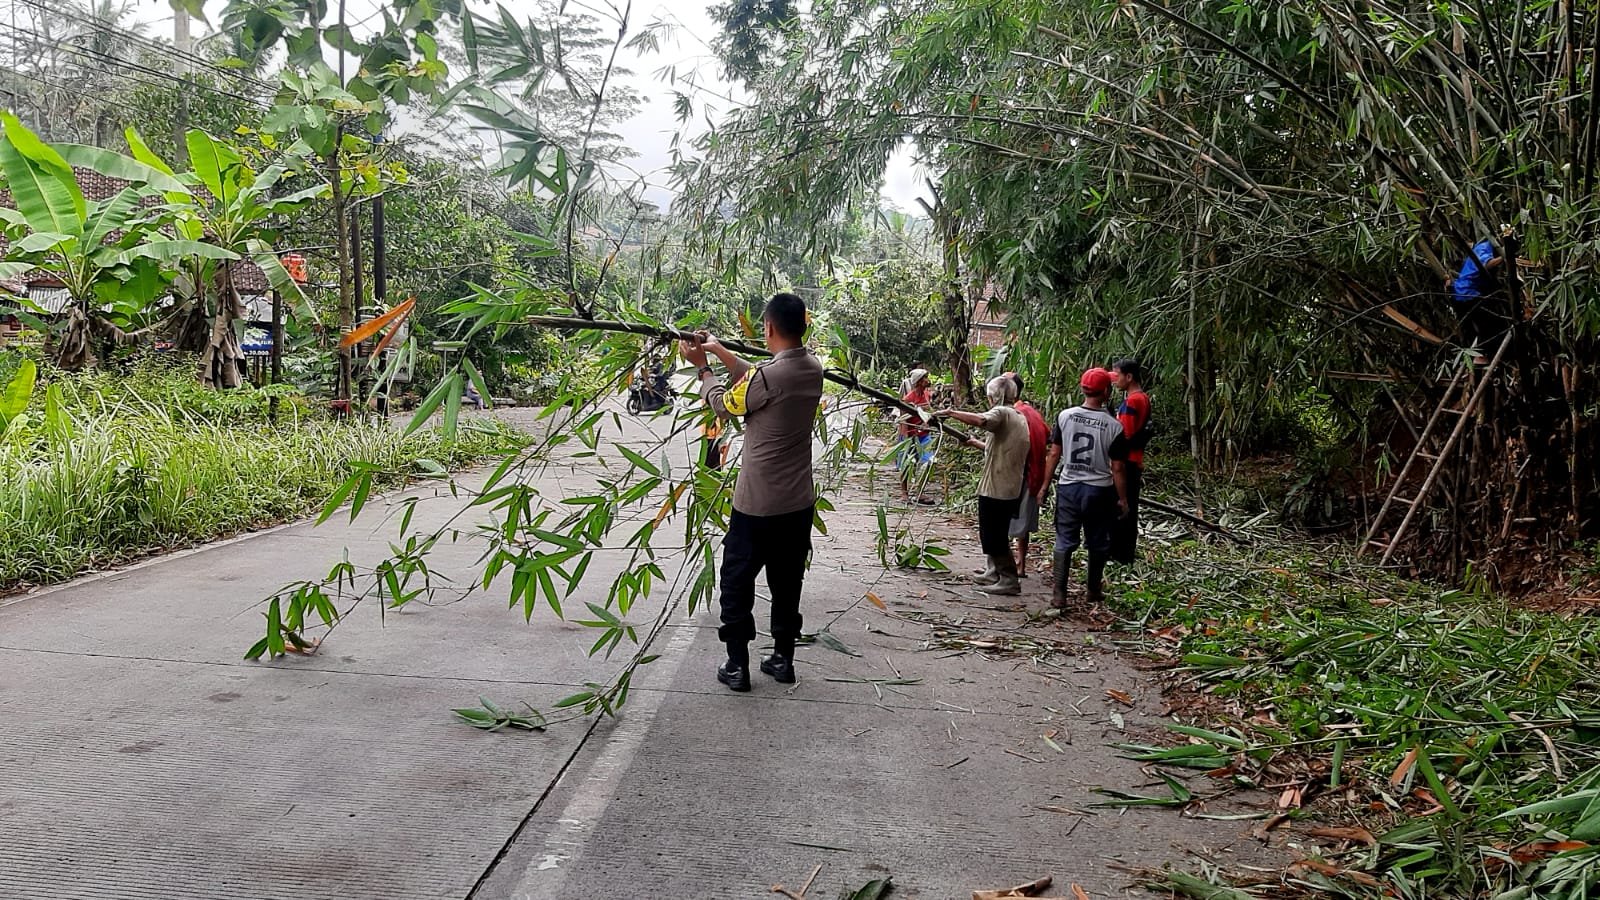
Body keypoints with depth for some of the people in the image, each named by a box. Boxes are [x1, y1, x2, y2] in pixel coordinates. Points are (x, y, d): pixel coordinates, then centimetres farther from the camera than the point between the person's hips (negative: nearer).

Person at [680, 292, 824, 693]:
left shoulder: (768, 375, -22)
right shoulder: (813, 368, 0)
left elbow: (724, 404, -4)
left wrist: (702, 366, 12)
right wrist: (719, 350, 17)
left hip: (758, 504, -6)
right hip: (799, 502, 7)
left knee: (737, 582, 9)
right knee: (787, 583, 17)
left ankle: (737, 666, 13)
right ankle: (783, 659, 26)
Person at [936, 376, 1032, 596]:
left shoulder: (1001, 413, -12)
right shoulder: (1020, 418, 16)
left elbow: (981, 420, -36)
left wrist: (951, 413, -29)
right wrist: (979, 444, 33)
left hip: (995, 489, -9)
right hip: (1011, 488, 9)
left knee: (993, 537, -2)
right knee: (997, 534, 21)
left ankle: (1009, 580, -1)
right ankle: (996, 572, 32)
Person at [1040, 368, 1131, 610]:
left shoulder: (1065, 416, -5)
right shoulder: (1113, 426, -11)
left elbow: (1054, 454, 0)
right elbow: (1116, 468, -7)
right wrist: (1123, 499, 4)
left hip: (1068, 487, 2)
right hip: (1099, 490, -1)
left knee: (1064, 541, 6)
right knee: (1097, 543, 15)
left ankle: (1059, 594, 1)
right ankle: (1094, 591, 27)